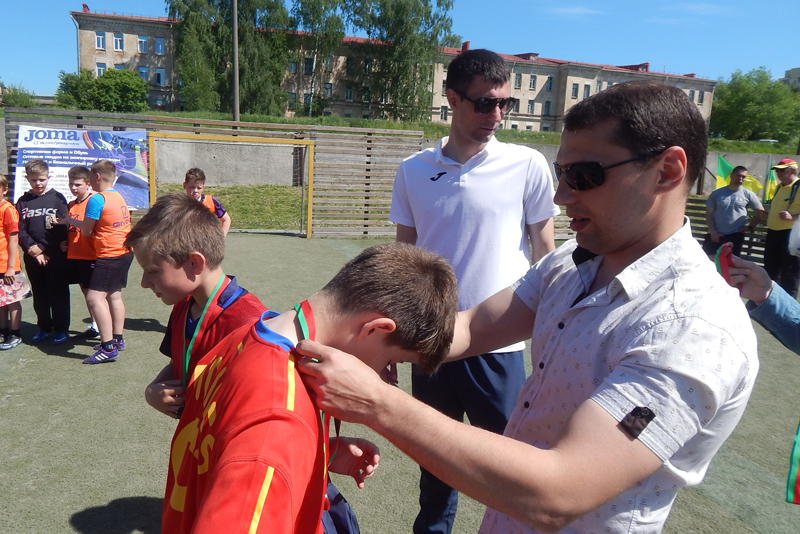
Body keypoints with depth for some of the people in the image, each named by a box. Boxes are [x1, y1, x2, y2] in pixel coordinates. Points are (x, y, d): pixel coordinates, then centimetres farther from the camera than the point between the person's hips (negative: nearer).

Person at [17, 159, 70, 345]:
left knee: (58, 293, 2)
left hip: (55, 255, -3)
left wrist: (42, 247, -11)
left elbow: (62, 227, -8)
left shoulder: (57, 198, -1)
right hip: (32, 256, 3)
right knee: (39, 294, 11)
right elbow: (20, 230, 2)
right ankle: (44, 327, 24)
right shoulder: (23, 201, 8)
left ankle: (61, 329, 11)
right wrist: (33, 250, -11)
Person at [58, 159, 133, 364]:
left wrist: (70, 220, 11)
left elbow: (86, 231, -8)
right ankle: (117, 339, 29)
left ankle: (108, 348, -14)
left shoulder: (97, 199, -15)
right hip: (125, 252, 10)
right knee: (114, 295, 19)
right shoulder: (119, 197, 11)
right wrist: (72, 221, 14)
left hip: (110, 255, -10)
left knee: (94, 297, -11)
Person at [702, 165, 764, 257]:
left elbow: (760, 212, 11)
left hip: (735, 236, 0)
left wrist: (750, 226, 2)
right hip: (715, 235, 0)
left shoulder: (748, 194, 1)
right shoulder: (717, 193, 0)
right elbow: (709, 213, 0)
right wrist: (713, 232, -8)